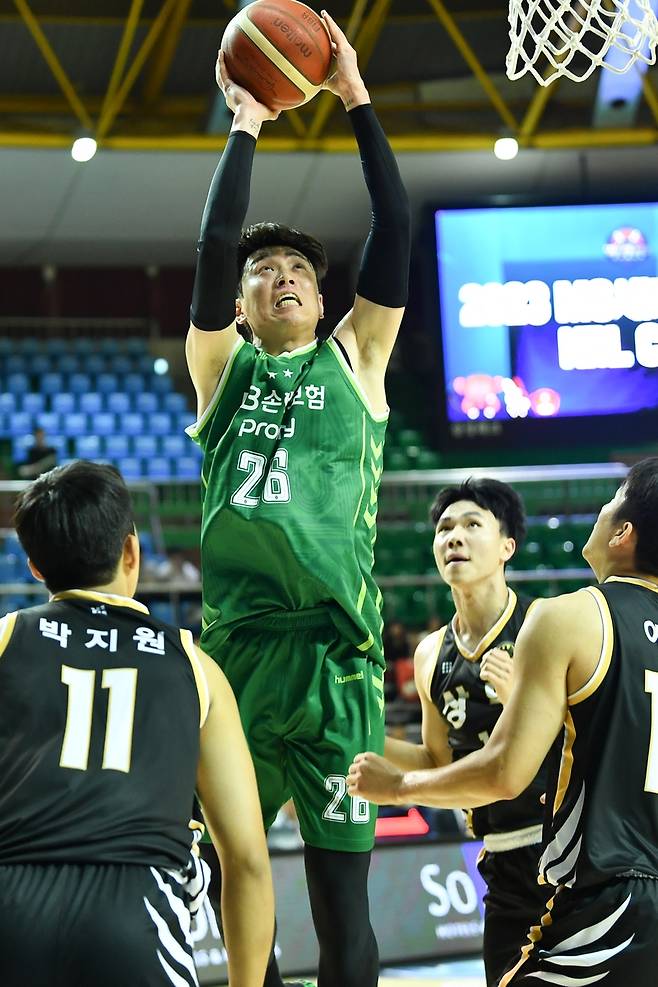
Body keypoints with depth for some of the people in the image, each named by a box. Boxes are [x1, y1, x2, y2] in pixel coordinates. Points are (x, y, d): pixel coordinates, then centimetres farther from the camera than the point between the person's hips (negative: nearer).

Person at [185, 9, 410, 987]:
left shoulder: (354, 358, 12)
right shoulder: (222, 364, 13)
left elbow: (394, 229, 5)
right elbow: (215, 243, 0)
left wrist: (357, 100, 6)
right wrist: (245, 124, 2)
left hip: (334, 658, -1)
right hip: (234, 648, 2)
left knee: (341, 903, 1)